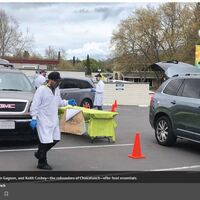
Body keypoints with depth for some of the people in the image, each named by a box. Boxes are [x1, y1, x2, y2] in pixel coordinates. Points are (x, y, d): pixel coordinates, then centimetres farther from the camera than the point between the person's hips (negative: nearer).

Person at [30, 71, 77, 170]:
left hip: (53, 119, 8)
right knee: (45, 141, -5)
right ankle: (42, 163, 12)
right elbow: (35, 105, -14)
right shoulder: (41, 89, -14)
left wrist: (68, 102, 4)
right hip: (44, 120, -8)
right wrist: (34, 118, -19)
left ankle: (39, 153, 31)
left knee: (55, 139, 11)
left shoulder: (57, 90, 9)